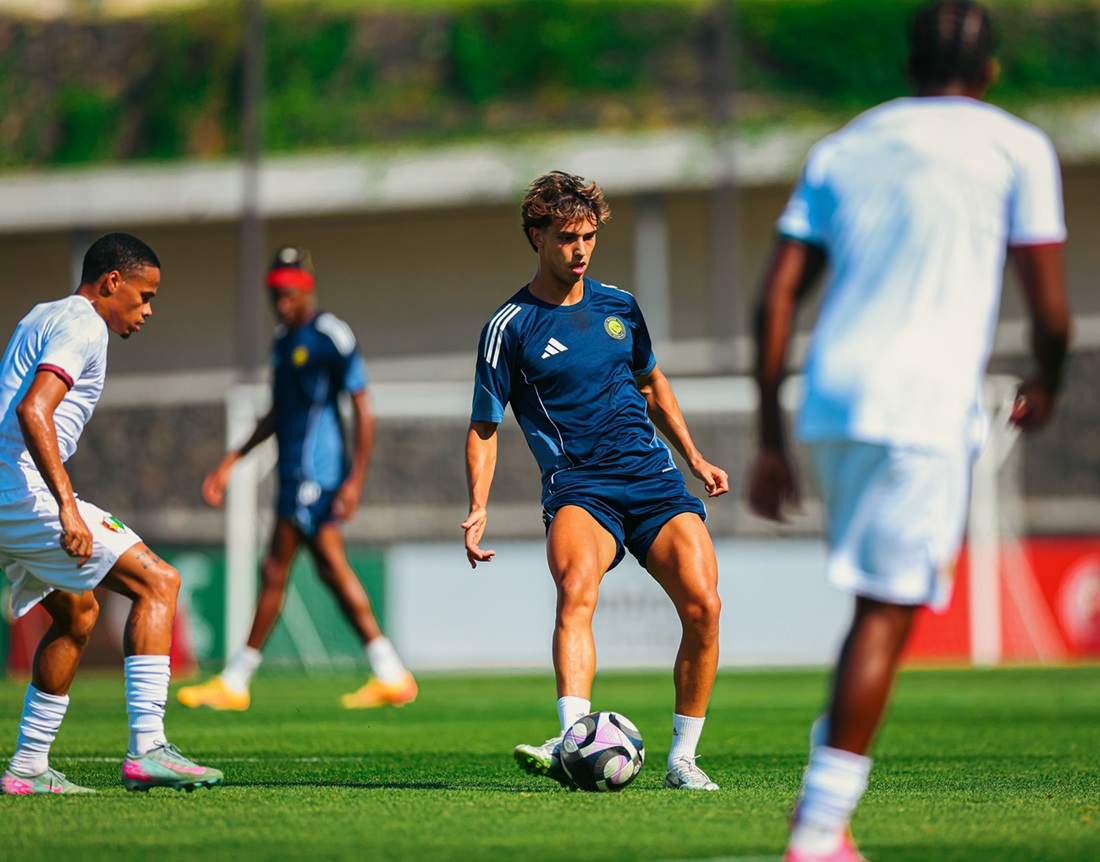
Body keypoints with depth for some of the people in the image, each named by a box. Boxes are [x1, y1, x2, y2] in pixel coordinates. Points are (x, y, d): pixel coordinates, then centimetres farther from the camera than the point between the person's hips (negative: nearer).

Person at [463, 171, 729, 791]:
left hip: (654, 480, 4)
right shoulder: (511, 327, 2)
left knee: (703, 605, -16)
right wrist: (478, 508, -7)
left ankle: (684, 757, -1)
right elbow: (485, 426, 5)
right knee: (576, 588, -34)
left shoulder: (619, 307, 15)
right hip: (578, 487, -4)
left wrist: (695, 458, 27)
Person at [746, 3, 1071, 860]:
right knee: (886, 615, -3)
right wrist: (1044, 388, 21)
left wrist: (771, 442, 14)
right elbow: (1051, 313, -1)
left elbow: (775, 301, 11)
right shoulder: (1016, 148, 6)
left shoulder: (841, 148, 19)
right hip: (926, 406, -5)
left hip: (827, 404, 5)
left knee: (884, 600, 20)